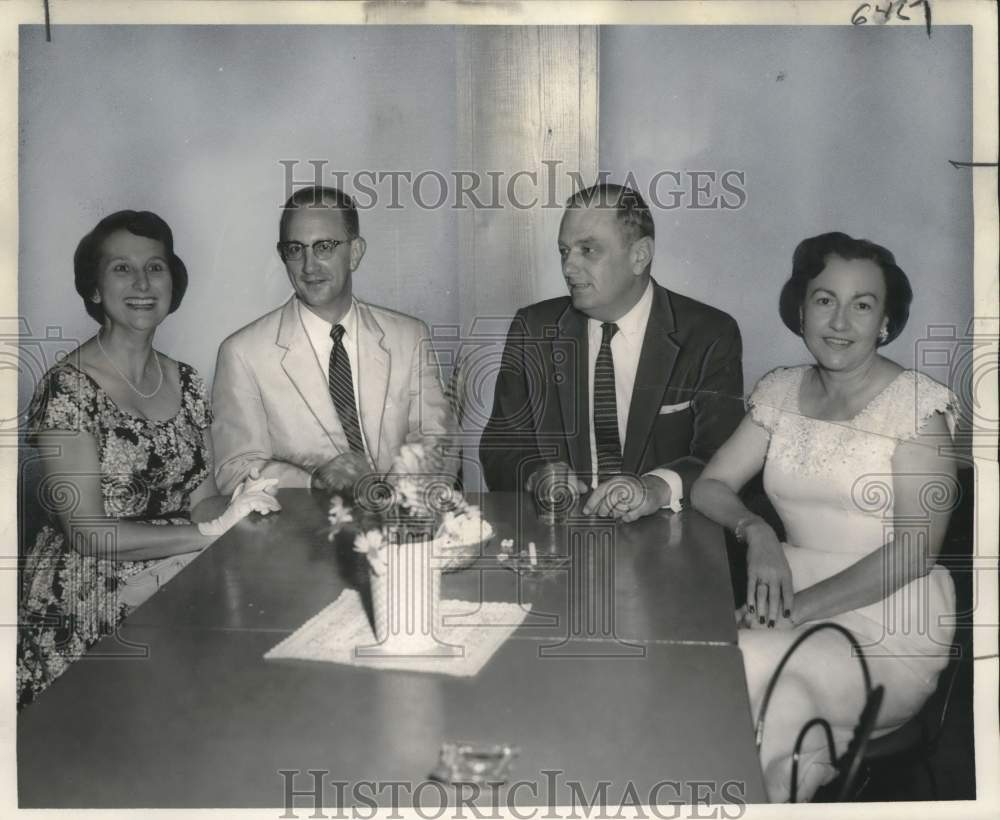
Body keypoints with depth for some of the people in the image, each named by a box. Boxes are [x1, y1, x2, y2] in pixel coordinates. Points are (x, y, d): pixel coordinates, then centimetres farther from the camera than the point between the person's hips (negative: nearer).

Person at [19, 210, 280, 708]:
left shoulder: (185, 382, 7)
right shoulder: (68, 389, -12)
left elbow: (202, 500, 6)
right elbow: (89, 533, -16)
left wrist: (240, 513, -16)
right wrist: (213, 530, -20)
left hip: (179, 584, 6)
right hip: (93, 609, -6)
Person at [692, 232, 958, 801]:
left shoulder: (916, 402, -6)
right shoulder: (781, 391, 9)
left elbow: (916, 547, -13)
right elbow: (710, 486, 8)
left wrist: (799, 608, -20)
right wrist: (756, 532, -15)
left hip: (891, 632, -4)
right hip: (796, 612, 4)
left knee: (744, 664, -30)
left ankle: (805, 757, -8)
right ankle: (812, 752, -11)